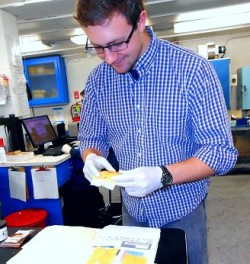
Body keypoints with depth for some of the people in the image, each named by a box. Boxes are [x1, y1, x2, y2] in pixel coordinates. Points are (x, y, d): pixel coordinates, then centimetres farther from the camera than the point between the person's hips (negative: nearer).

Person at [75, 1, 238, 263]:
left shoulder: (192, 69, -20)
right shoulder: (97, 79, -7)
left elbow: (221, 152, -18)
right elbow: (90, 138, 5)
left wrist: (162, 176, -32)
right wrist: (91, 158, -18)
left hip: (183, 213, -3)